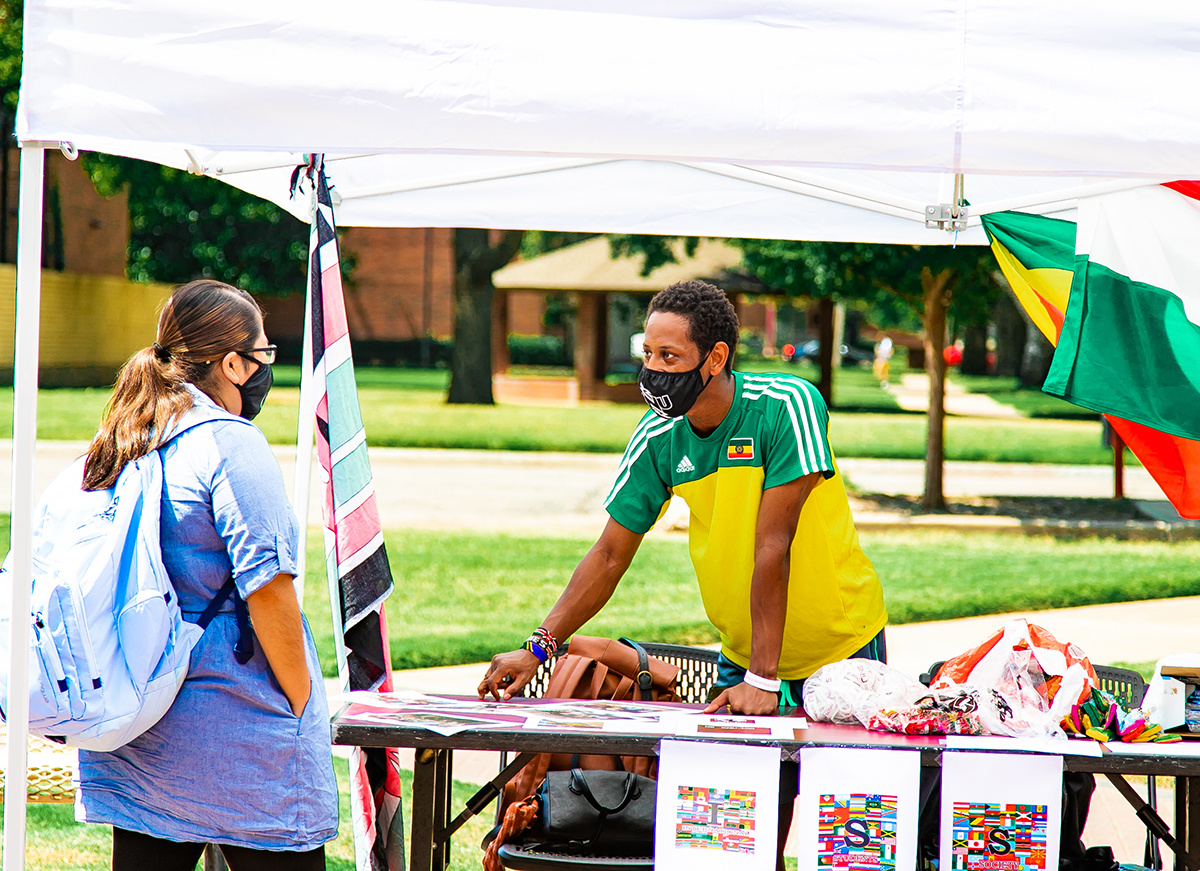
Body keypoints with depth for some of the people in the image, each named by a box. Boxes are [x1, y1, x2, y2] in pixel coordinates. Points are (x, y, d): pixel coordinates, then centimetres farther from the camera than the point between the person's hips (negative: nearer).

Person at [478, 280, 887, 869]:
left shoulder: (786, 407, -23)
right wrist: (538, 648, -11)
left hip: (840, 645, -4)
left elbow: (772, 545, -27)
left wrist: (763, 678, -29)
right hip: (742, 655, 4)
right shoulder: (658, 438, -9)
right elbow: (611, 555, -2)